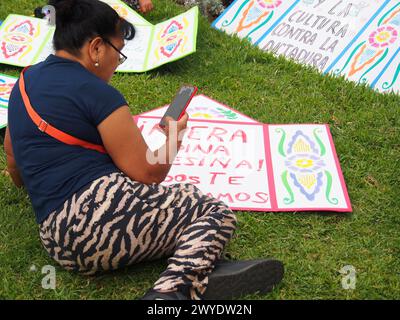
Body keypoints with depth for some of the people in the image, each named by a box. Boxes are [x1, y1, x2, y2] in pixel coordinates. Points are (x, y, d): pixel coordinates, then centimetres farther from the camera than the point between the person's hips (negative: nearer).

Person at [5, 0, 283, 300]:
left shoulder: (26, 81, 19)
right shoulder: (96, 92, -7)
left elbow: (15, 168, 32)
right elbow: (148, 174, -7)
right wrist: (174, 139, 13)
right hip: (101, 208, -9)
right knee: (217, 213, -4)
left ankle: (197, 278, -14)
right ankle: (172, 289, -29)